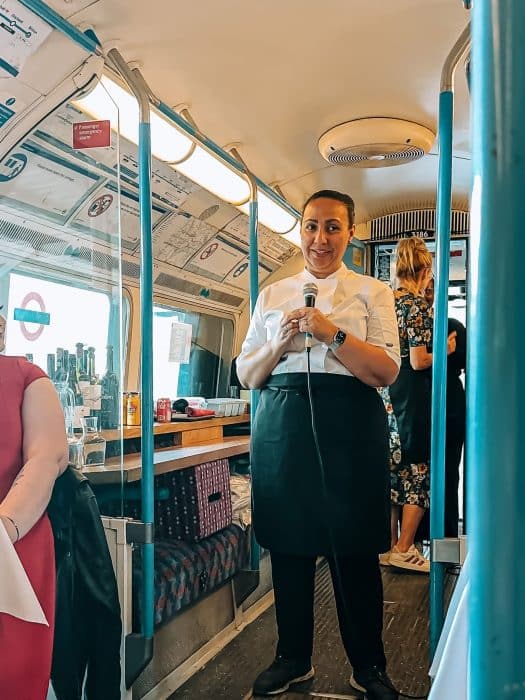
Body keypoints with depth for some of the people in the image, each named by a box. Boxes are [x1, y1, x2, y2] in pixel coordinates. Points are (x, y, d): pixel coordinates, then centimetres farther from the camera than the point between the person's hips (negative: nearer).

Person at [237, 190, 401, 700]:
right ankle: (293, 658, 30)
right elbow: (247, 375, 12)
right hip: (281, 425, 3)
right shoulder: (272, 295, 14)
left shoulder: (371, 293, 6)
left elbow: (386, 371, -6)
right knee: (288, 545, 9)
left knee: (354, 549, 4)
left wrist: (331, 333, -16)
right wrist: (280, 343, -6)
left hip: (349, 427, -2)